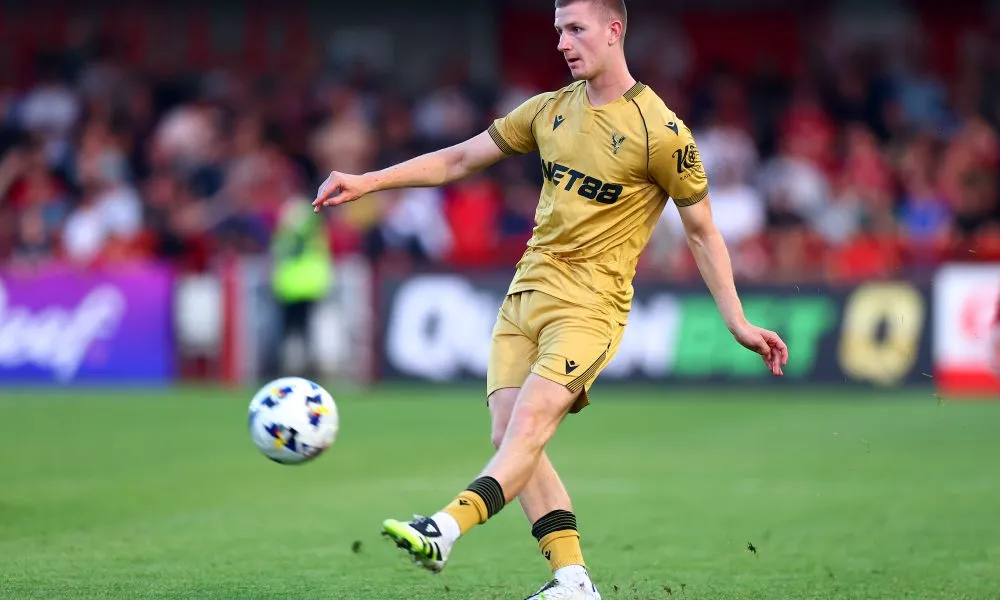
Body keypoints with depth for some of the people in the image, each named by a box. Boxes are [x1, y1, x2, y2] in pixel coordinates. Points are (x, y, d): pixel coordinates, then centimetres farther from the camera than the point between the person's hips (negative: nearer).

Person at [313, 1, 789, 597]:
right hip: (527, 292, 7)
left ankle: (443, 532, -38)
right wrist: (367, 181, 10)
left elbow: (702, 231, 0)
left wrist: (738, 322, -3)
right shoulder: (550, 111, 11)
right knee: (509, 436, -5)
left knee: (529, 421, -24)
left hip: (591, 306, -6)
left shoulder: (661, 132, -7)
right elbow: (459, 159, 17)